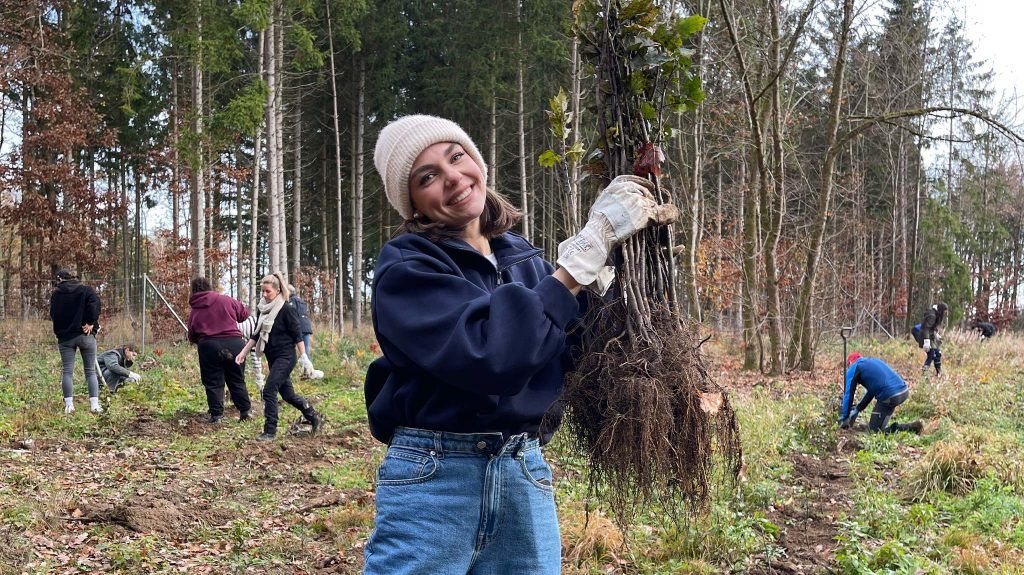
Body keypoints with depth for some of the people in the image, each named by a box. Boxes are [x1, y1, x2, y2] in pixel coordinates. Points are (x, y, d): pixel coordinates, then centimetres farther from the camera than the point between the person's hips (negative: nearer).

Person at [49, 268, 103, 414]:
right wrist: (91, 323, -10)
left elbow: (53, 315, 4)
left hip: (65, 337, 0)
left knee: (67, 371, 4)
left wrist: (60, 331, 12)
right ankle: (94, 404, -3)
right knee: (90, 371, 6)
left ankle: (69, 404, -4)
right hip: (86, 335, 0)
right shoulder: (86, 290, 2)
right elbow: (94, 304, -15)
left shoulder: (56, 294, 5)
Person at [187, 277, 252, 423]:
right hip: (234, 342, 0)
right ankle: (245, 410, 16)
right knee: (237, 380, 13)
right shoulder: (226, 300, 2)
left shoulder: (194, 311, 8)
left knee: (213, 382, 8)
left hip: (208, 346, 0)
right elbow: (244, 312, 12)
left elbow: (192, 337, 14)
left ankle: (216, 414, 4)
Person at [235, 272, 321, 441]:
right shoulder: (262, 310, 8)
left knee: (269, 391, -13)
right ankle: (313, 416, 31)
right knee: (287, 394, 12)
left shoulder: (286, 310, -12)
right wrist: (243, 352, 9)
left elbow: (298, 335, -12)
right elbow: (256, 335, 15)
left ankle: (270, 431, -6)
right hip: (272, 358, 7)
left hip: (285, 357, -7)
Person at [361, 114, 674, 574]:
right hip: (433, 479, -5)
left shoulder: (521, 256, 9)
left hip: (525, 475, 5)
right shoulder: (405, 268, -9)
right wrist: (588, 248, -24)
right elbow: (491, 353, -26)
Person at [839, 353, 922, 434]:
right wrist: (857, 409, 35)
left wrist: (844, 418, 13)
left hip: (890, 396, -7)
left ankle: (911, 427, -6)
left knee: (874, 429, 6)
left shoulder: (854, 368, 7)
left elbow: (848, 394, 4)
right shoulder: (873, 360, 29)